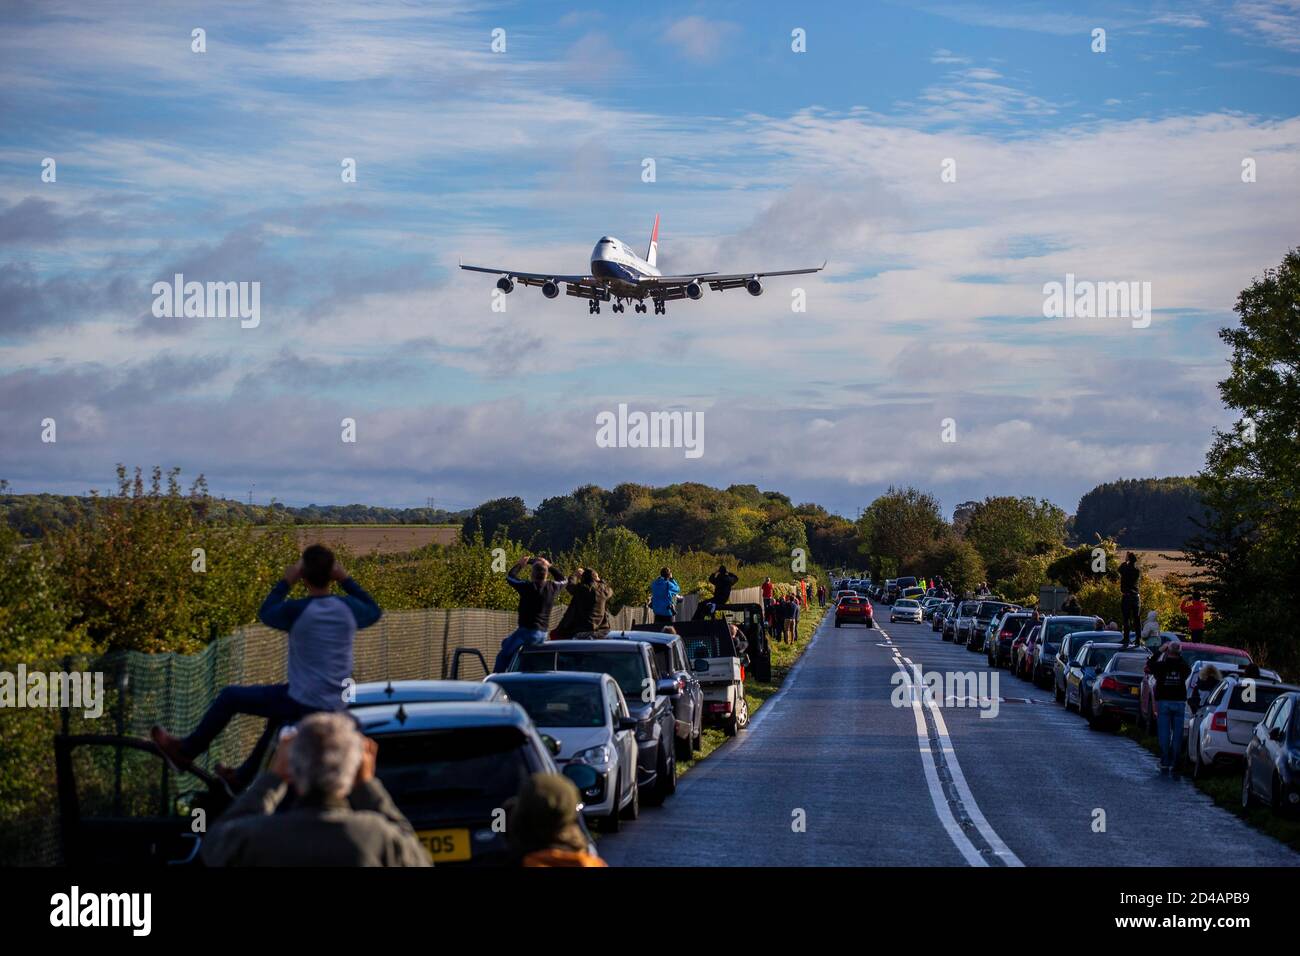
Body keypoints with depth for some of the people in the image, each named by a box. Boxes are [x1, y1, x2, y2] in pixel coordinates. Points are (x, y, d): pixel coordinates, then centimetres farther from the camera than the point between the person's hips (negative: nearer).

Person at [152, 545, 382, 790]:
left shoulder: (296, 611, -18)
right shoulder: (348, 608, -6)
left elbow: (266, 613, 4)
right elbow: (374, 612, 18)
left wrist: (285, 583, 14)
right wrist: (346, 580, 15)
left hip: (302, 703, -5)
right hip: (335, 705, 5)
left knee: (229, 698, 15)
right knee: (278, 714, 37)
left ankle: (186, 751, 31)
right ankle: (241, 778, 47)